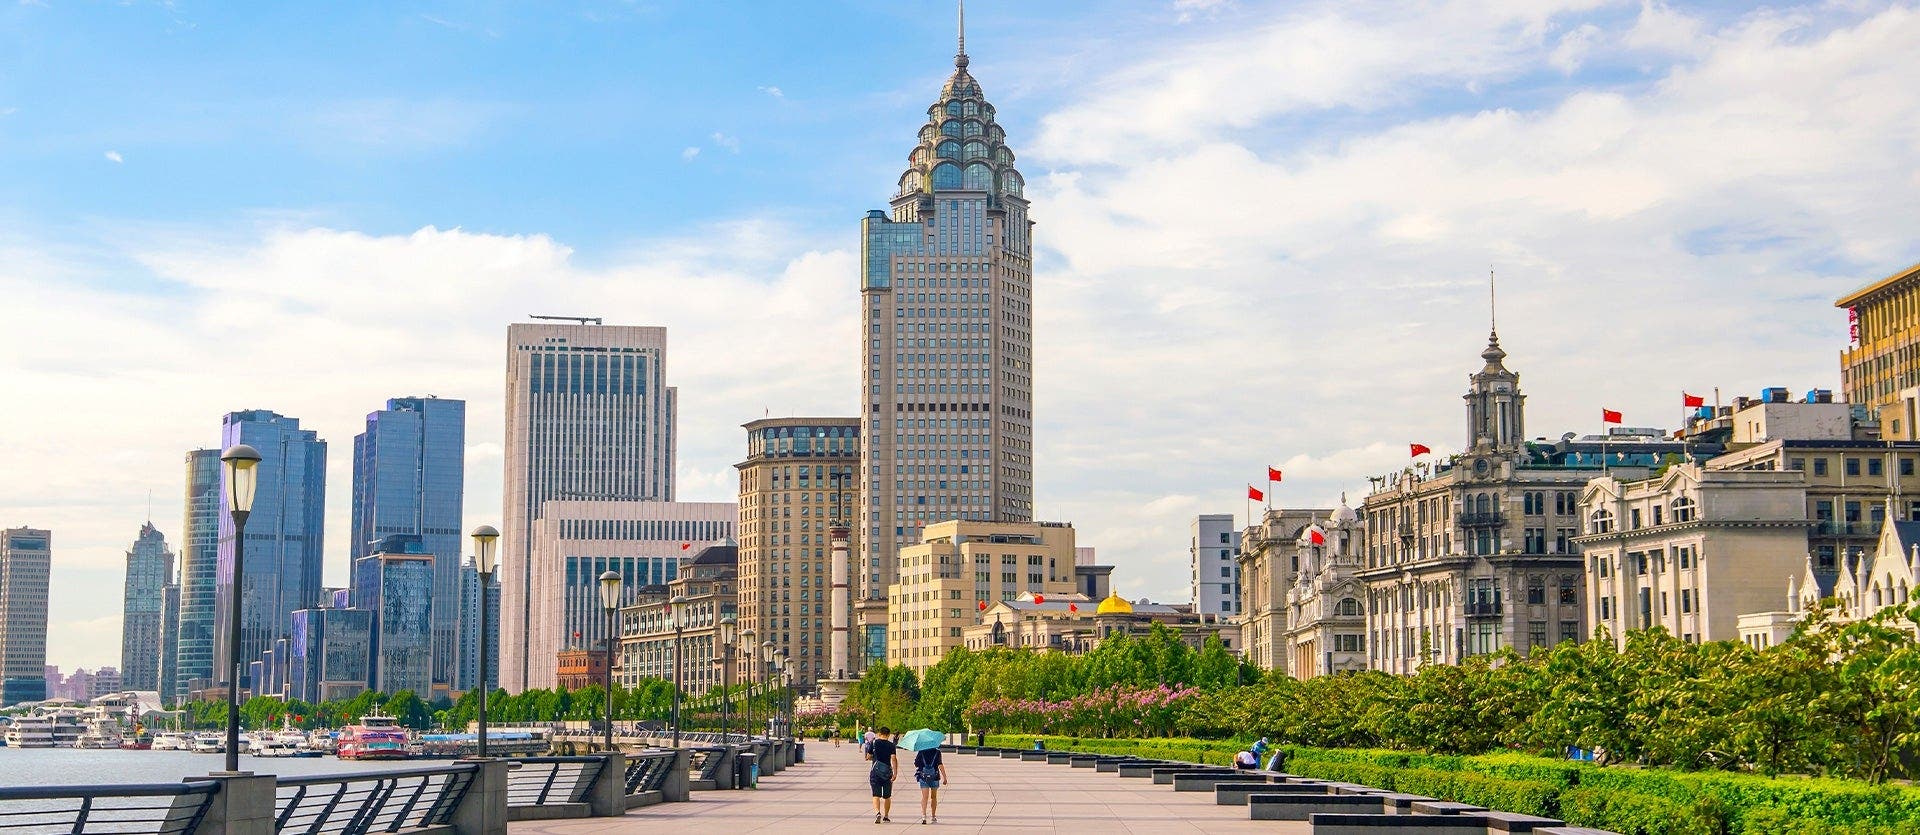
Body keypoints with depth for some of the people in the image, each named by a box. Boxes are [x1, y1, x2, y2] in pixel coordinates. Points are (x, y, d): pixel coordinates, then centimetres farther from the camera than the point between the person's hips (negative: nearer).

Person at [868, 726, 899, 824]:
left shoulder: (873, 743, 1)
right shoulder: (891, 745, -1)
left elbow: (868, 757, 7)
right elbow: (894, 759, -11)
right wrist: (895, 773, -14)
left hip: (875, 772, -1)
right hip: (887, 772, 1)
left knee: (876, 795, -6)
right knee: (887, 796, 16)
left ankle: (877, 812, -28)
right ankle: (886, 816, 25)